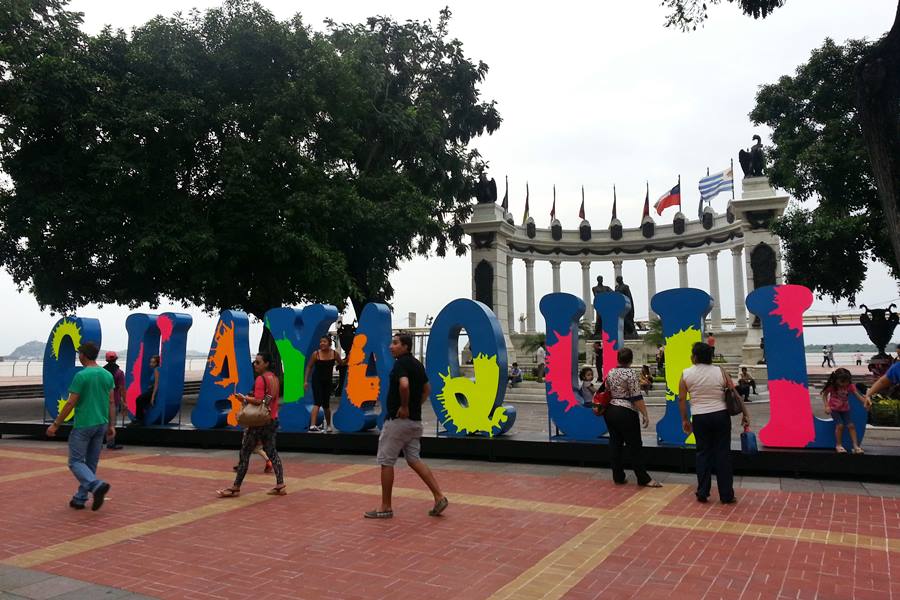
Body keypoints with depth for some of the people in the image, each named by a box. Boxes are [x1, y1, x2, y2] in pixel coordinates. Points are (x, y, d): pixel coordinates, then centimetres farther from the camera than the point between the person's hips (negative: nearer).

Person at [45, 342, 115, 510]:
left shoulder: (81, 376, -14)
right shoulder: (108, 375, 5)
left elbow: (71, 403, -14)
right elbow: (112, 403, 7)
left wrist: (55, 425, -5)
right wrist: (111, 425, 13)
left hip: (83, 425, -6)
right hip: (101, 425, 6)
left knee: (76, 462, 1)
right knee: (91, 463, 14)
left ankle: (97, 485, -22)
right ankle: (80, 498, 18)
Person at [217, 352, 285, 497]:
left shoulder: (261, 379, -15)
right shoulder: (274, 378, 10)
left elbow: (258, 401, -23)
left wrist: (244, 398, -10)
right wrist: (250, 397, 13)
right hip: (272, 420, 9)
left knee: (244, 453, 1)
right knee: (271, 452, 13)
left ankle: (235, 488, 8)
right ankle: (280, 485, 10)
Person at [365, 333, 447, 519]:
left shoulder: (401, 363, -15)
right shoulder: (417, 364, 13)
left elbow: (404, 385, -34)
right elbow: (427, 389, 22)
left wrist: (404, 407, -21)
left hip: (398, 419, -9)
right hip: (415, 420, 9)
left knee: (386, 461, 3)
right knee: (414, 460, 12)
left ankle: (385, 507, 11)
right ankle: (439, 496, 3)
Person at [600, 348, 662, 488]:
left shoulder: (610, 372, 7)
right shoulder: (630, 373, -12)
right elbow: (636, 397, -15)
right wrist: (645, 414, -11)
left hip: (610, 411, 7)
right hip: (626, 413, -7)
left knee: (615, 444, 11)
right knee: (635, 446, 1)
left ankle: (618, 476, 16)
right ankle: (644, 479, 7)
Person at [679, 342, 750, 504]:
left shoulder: (686, 374, -3)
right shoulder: (720, 372, -3)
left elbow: (682, 399, -2)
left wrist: (684, 419, 8)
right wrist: (745, 414, 6)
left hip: (700, 418, 0)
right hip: (721, 416, 0)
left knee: (703, 453, 10)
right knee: (723, 454, 6)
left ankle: (702, 493, 13)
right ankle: (726, 495, 11)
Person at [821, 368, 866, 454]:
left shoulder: (850, 386, -12)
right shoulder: (832, 386, -17)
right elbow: (824, 395, -7)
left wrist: (865, 402, -39)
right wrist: (827, 406, -18)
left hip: (845, 409, 3)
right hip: (834, 409, -3)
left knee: (851, 425, -8)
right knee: (840, 425, -16)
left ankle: (856, 446, -1)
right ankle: (838, 445, -1)